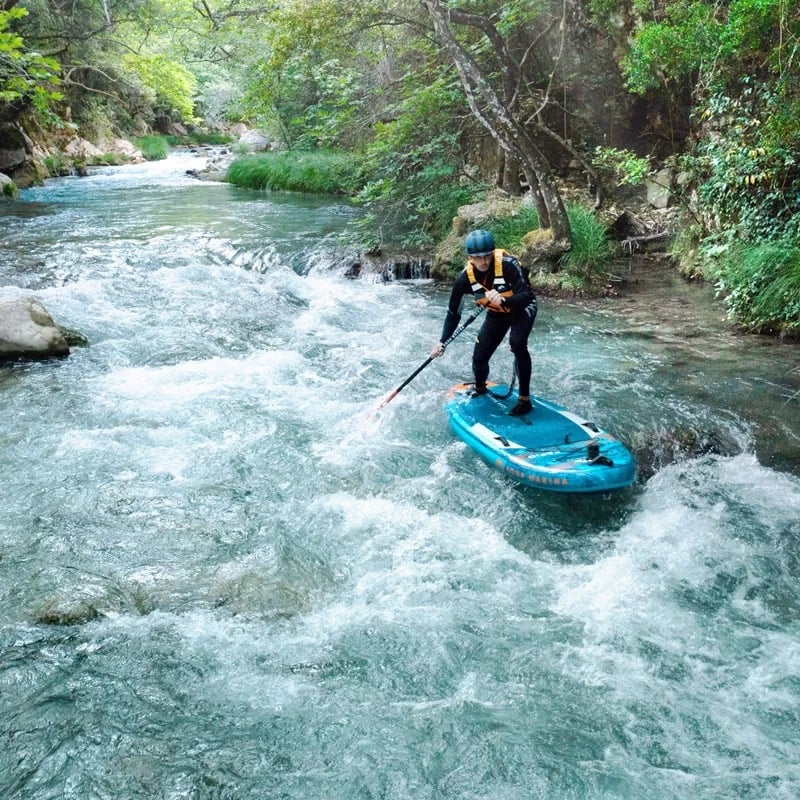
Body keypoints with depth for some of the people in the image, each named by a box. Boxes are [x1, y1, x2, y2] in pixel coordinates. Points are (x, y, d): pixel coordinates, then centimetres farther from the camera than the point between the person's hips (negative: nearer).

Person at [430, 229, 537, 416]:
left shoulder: (507, 264, -33)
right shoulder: (465, 278, -22)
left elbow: (526, 296, -38)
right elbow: (453, 313, -12)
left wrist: (504, 300, -57)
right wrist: (442, 342, -19)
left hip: (522, 307, -4)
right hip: (497, 313, 4)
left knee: (517, 343, -31)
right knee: (479, 358, -1)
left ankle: (525, 399, -20)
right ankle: (480, 389, 34)